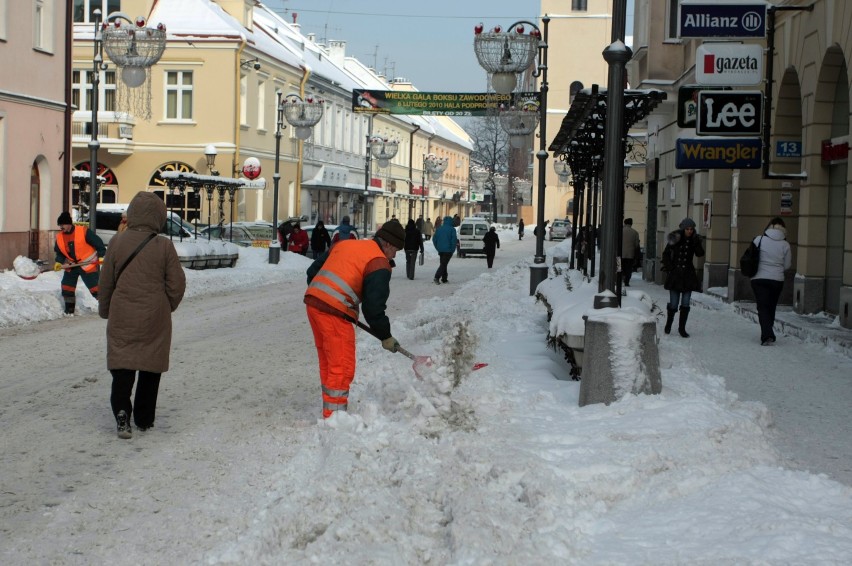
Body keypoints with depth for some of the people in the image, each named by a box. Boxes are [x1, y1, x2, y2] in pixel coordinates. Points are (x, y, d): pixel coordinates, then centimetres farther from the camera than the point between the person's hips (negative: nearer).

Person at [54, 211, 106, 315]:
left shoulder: (83, 232, -19)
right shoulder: (59, 237, 0)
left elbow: (98, 242, -15)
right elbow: (59, 252, 10)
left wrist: (102, 256, -19)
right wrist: (59, 262, -7)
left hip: (88, 264, -6)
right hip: (71, 265, 6)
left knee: (95, 287, -10)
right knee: (67, 287, 6)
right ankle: (69, 310, 20)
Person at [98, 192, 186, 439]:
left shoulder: (117, 242, -4)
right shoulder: (164, 246, -8)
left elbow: (106, 282, 3)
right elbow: (177, 284, -3)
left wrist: (104, 309, 18)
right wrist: (168, 307, 16)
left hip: (122, 318, 0)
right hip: (155, 318, 0)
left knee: (122, 365, 4)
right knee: (151, 367, 12)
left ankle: (122, 411, -16)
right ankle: (144, 419, 19)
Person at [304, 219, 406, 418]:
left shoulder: (345, 244, 20)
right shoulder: (379, 264, -4)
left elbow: (313, 271, 22)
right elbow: (373, 308, -9)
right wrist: (385, 337, 3)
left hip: (313, 301, 9)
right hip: (334, 312, -9)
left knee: (327, 362, 18)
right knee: (342, 367, -2)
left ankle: (330, 412, 27)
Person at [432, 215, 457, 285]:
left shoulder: (439, 229, 8)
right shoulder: (452, 229, -7)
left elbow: (434, 239, 9)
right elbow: (454, 240, -12)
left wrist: (438, 248, 15)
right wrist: (452, 250, -4)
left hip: (440, 250, 5)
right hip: (448, 250, -5)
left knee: (443, 264, 16)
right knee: (444, 264, -7)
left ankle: (444, 279, 18)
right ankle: (437, 277, -22)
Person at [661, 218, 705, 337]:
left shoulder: (694, 240, 1)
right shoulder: (675, 239, -4)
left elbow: (700, 254, -12)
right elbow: (666, 254, 5)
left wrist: (697, 243, -26)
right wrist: (669, 267, -5)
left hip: (688, 275, 2)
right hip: (675, 274, -2)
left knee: (685, 304, 1)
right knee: (673, 303, -1)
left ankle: (682, 328, 11)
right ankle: (668, 324, 23)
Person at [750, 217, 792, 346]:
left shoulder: (759, 240, -8)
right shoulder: (785, 245, -4)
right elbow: (787, 265, 1)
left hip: (759, 279, -2)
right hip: (777, 280, 2)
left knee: (763, 307, -3)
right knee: (771, 308, 17)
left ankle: (767, 335, -19)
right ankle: (768, 334, 25)